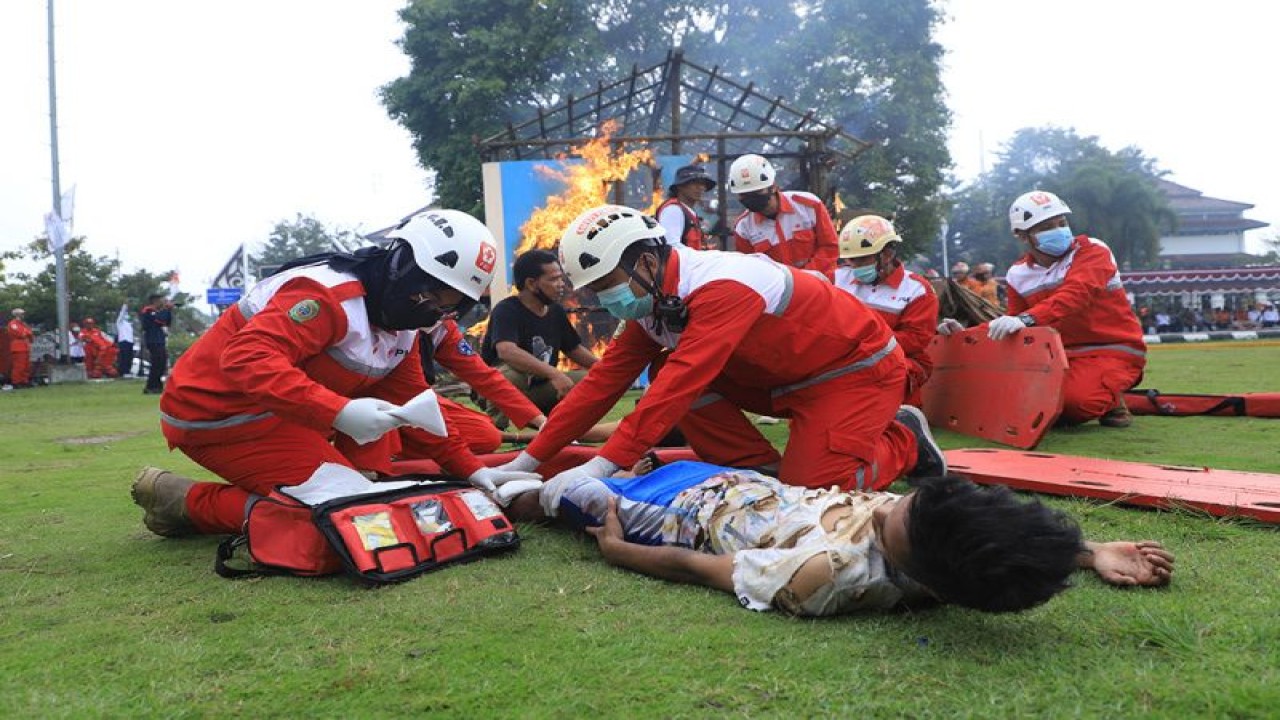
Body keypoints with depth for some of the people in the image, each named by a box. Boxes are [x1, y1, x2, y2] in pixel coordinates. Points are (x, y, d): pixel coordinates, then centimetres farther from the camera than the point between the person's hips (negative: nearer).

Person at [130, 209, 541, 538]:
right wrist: (340, 412, -45)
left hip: (278, 412, 9)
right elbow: (246, 359, -36)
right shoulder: (330, 292, -24)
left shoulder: (400, 329, 5)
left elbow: (410, 406, 11)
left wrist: (471, 469, 2)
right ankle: (188, 502, -7)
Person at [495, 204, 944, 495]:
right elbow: (603, 382, -6)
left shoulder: (720, 287, -33)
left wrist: (602, 465, -46)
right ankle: (762, 471, -1)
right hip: (786, 380, 8)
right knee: (667, 371, -10)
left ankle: (903, 440, 7)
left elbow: (680, 386, -42)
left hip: (858, 368, -7)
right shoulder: (652, 302, -5)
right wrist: (527, 461, -10)